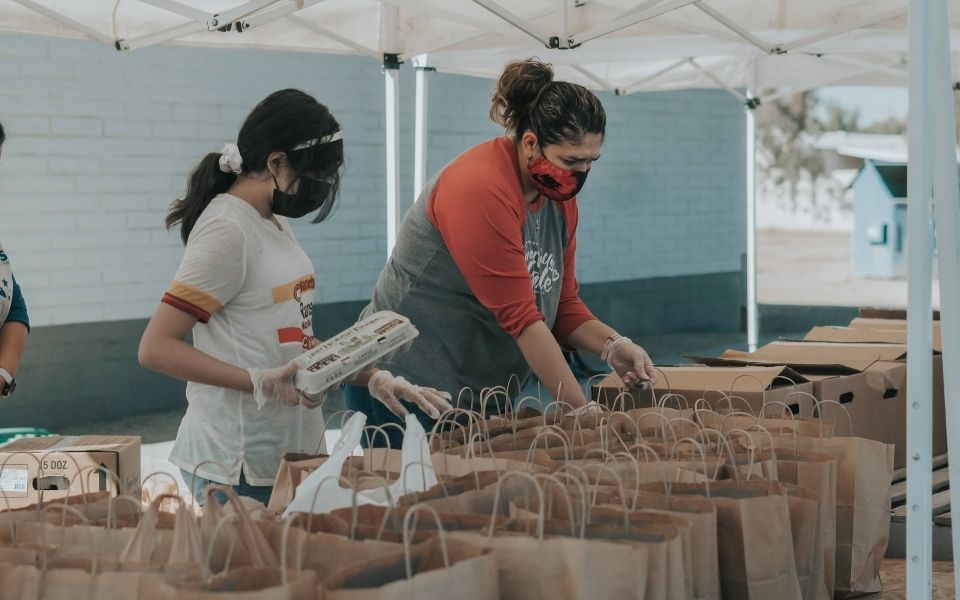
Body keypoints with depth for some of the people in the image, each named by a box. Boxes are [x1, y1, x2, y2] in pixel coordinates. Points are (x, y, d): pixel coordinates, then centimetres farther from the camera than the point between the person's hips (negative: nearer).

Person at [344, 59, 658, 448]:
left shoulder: (559, 195, 5)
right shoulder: (481, 189, -21)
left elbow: (562, 304, 9)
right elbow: (519, 318, -23)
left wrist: (611, 345, -11)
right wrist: (583, 412, -22)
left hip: (482, 394, 8)